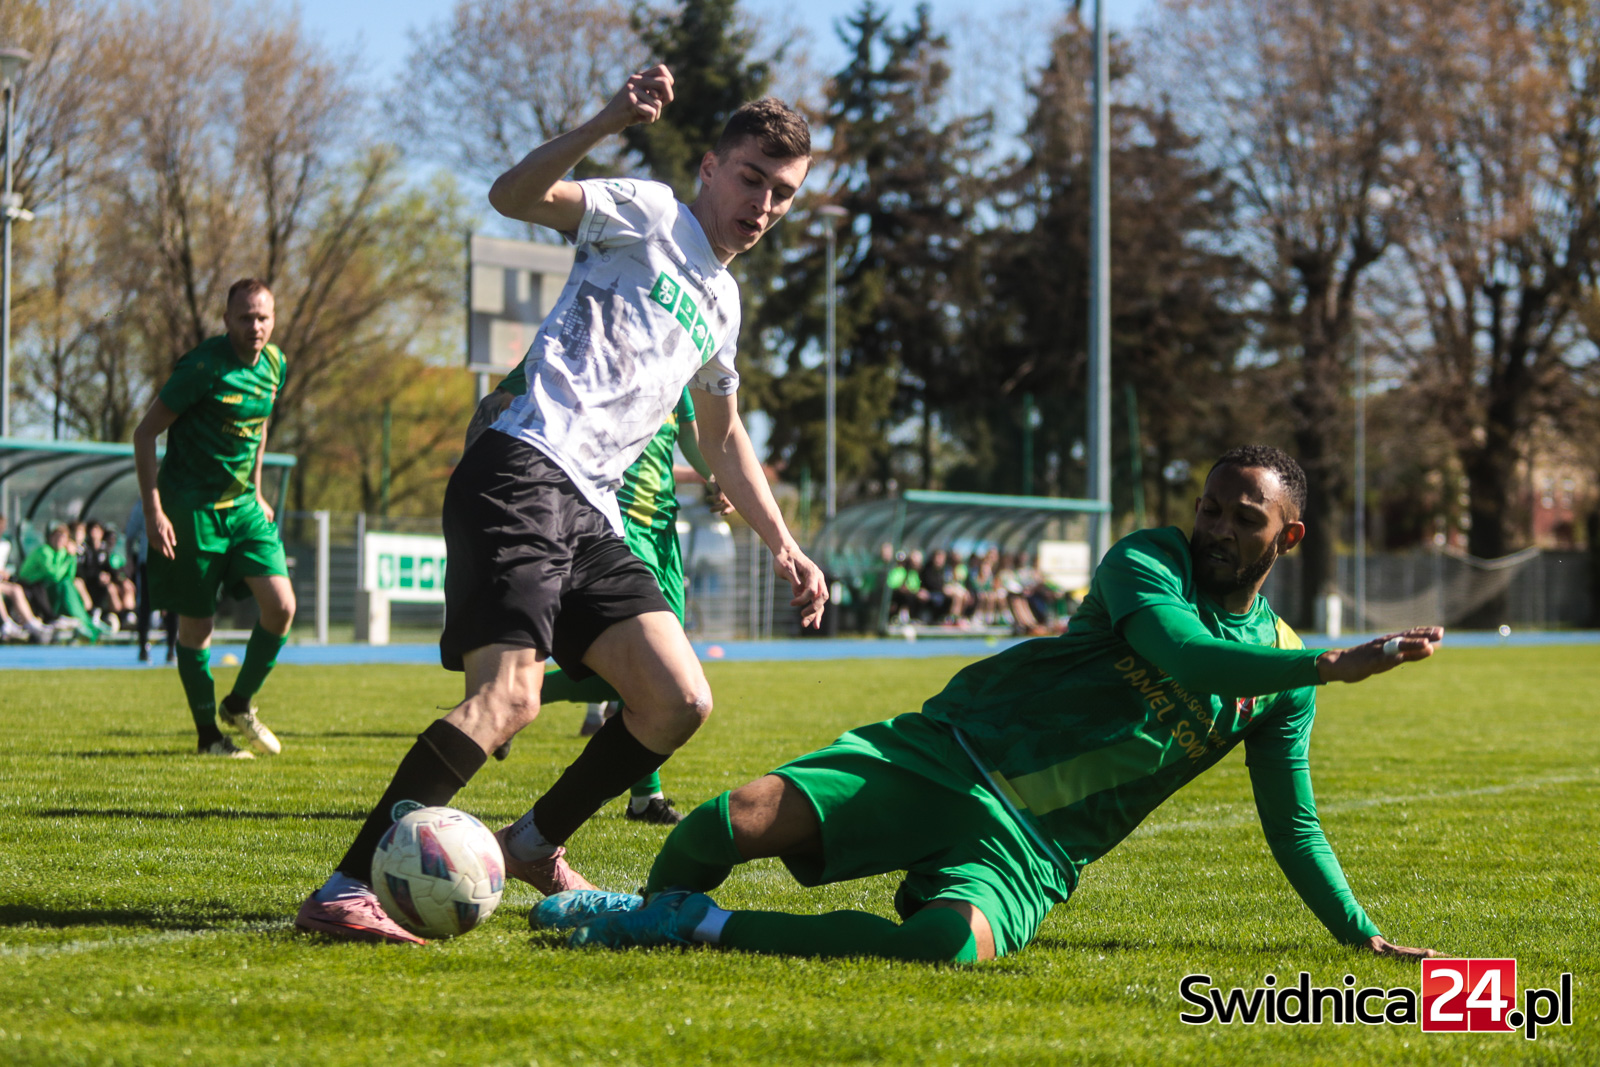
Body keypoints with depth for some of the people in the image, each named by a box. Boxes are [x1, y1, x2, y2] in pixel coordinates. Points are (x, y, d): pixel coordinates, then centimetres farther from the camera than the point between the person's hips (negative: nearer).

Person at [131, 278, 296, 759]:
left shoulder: (274, 364, 3)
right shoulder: (203, 368, -17)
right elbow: (145, 433, -13)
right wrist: (153, 510, -17)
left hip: (242, 504, 6)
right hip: (192, 505, -6)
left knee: (281, 605, -7)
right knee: (197, 625, 0)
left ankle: (239, 705, 14)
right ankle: (208, 735, 16)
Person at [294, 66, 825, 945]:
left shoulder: (722, 303, 27)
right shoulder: (647, 217, 4)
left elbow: (722, 435, 40)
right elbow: (514, 197, -13)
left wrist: (781, 544, 36)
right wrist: (607, 124, -26)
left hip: (591, 514, 9)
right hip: (522, 473, -9)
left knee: (679, 702, 0)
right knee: (509, 696, -25)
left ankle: (535, 846, 18)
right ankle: (345, 889, -28)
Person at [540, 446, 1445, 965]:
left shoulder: (1284, 684, 12)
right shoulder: (1150, 562, 2)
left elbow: (1293, 827, 22)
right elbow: (1179, 653, -19)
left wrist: (1364, 935, 16)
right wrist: (1337, 665, -23)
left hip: (1028, 853, 1)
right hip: (946, 753, -1)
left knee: (953, 945, -36)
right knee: (742, 819, -23)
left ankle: (699, 925, -21)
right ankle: (650, 906, 14)